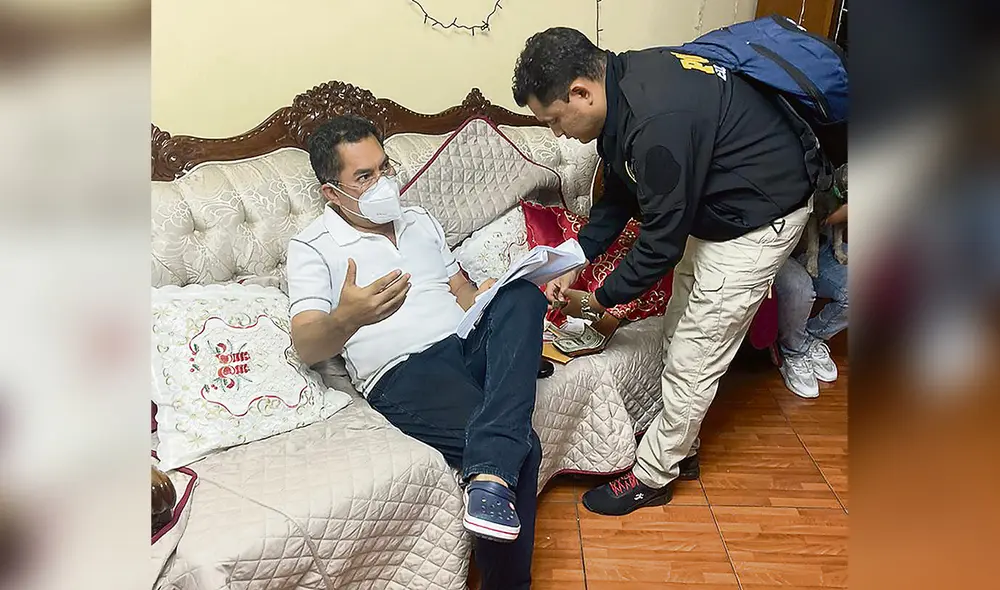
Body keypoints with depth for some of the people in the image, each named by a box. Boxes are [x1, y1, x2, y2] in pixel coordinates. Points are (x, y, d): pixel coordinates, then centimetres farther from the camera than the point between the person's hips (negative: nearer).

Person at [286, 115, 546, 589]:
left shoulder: (420, 221, 25)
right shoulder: (311, 248, 6)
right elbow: (307, 346, -7)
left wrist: (512, 314, 0)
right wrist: (345, 319, -32)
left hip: (470, 343, 6)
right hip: (404, 374, -5)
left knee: (523, 296, -27)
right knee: (522, 448, -29)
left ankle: (490, 473, -38)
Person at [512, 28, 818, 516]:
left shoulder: (656, 123, -34)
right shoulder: (622, 85, -4)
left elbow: (662, 241, -25)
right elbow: (618, 195, 8)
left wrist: (604, 298, -10)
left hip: (760, 215, -10)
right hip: (713, 202, 10)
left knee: (693, 360, 0)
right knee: (679, 332, 18)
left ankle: (651, 477, 17)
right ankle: (677, 447, 35)